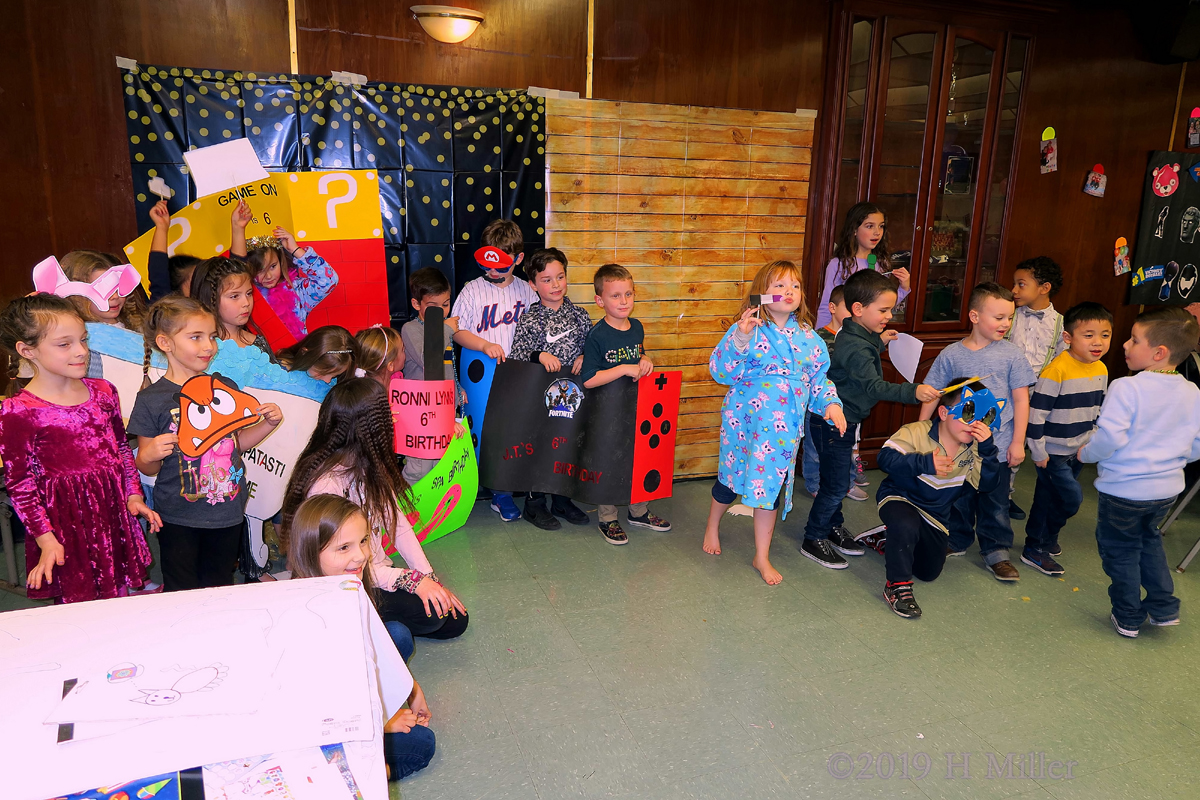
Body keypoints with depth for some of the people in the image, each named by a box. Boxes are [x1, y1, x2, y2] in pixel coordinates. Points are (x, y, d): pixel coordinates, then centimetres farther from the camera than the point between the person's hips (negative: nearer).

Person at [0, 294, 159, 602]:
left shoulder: (103, 391, 4)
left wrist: (134, 495, 7)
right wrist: (46, 539, -12)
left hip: (115, 512, 5)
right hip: (66, 522, -5)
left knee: (120, 599, 14)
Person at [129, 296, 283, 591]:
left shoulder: (226, 388, 3)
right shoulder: (152, 400, -9)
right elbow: (147, 468, -3)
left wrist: (268, 424, -1)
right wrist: (149, 455, -25)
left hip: (228, 513, 4)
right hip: (178, 519, -3)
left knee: (220, 590, 16)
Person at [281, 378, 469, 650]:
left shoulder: (371, 466, 1)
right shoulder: (326, 484, -26)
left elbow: (399, 525, 1)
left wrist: (430, 579, -5)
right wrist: (410, 579, -31)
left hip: (376, 573, 8)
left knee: (455, 620, 2)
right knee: (428, 611, -25)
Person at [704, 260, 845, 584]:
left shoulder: (807, 336, 4)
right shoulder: (748, 329, -12)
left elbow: (819, 377, 12)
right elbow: (722, 370, -21)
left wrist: (831, 403, -2)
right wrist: (739, 339, -33)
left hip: (785, 427, 4)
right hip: (746, 420, -3)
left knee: (772, 483, 10)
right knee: (732, 478, 13)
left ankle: (762, 557, 25)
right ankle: (712, 527, 44)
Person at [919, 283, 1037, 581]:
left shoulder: (1011, 354, -4)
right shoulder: (951, 355, -3)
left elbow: (1021, 399, -1)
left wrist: (1018, 442, -3)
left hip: (997, 447, 0)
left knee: (995, 503, 9)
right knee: (958, 498, 14)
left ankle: (996, 551, 24)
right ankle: (957, 542, 33)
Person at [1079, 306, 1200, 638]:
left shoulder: (1126, 388, -22)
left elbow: (1109, 437, -28)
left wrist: (1086, 454, -9)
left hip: (1124, 489, -6)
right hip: (1168, 487, 6)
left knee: (1120, 549, 12)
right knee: (1149, 539, 29)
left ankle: (1127, 618, 24)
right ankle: (1164, 607, 33)